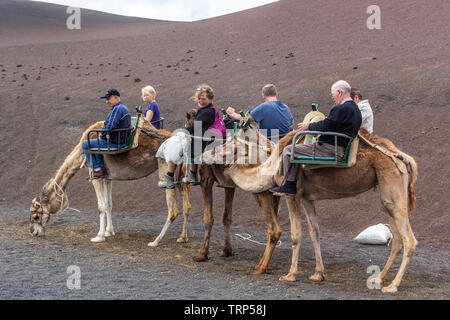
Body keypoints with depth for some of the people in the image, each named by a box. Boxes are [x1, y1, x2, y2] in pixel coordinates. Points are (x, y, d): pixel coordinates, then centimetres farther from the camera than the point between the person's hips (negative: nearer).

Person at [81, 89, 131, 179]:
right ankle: (102, 168, 26)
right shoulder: (125, 108, 12)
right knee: (96, 143, 32)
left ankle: (96, 169, 5)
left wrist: (102, 133, -6)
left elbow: (110, 127, -26)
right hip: (121, 141, 10)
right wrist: (104, 133, 12)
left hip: (113, 143, -10)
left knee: (85, 144, 1)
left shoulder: (117, 109, -20)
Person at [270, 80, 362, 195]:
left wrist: (309, 126, -3)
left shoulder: (341, 109, -19)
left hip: (329, 150, -11)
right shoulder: (355, 109, 13)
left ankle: (290, 185, 1)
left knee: (288, 150, -4)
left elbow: (325, 127, -20)